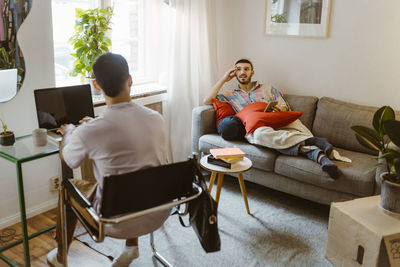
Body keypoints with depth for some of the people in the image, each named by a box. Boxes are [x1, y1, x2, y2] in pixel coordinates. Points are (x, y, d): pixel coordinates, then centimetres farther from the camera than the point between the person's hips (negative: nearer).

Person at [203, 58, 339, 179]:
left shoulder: (268, 89, 27)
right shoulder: (230, 95, 23)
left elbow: (286, 108, 22)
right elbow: (207, 100, 10)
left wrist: (280, 110, -5)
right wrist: (224, 79, 13)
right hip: (255, 128, -2)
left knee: (294, 123, -35)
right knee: (262, 134, -41)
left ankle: (320, 156, -55)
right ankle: (310, 140, -49)